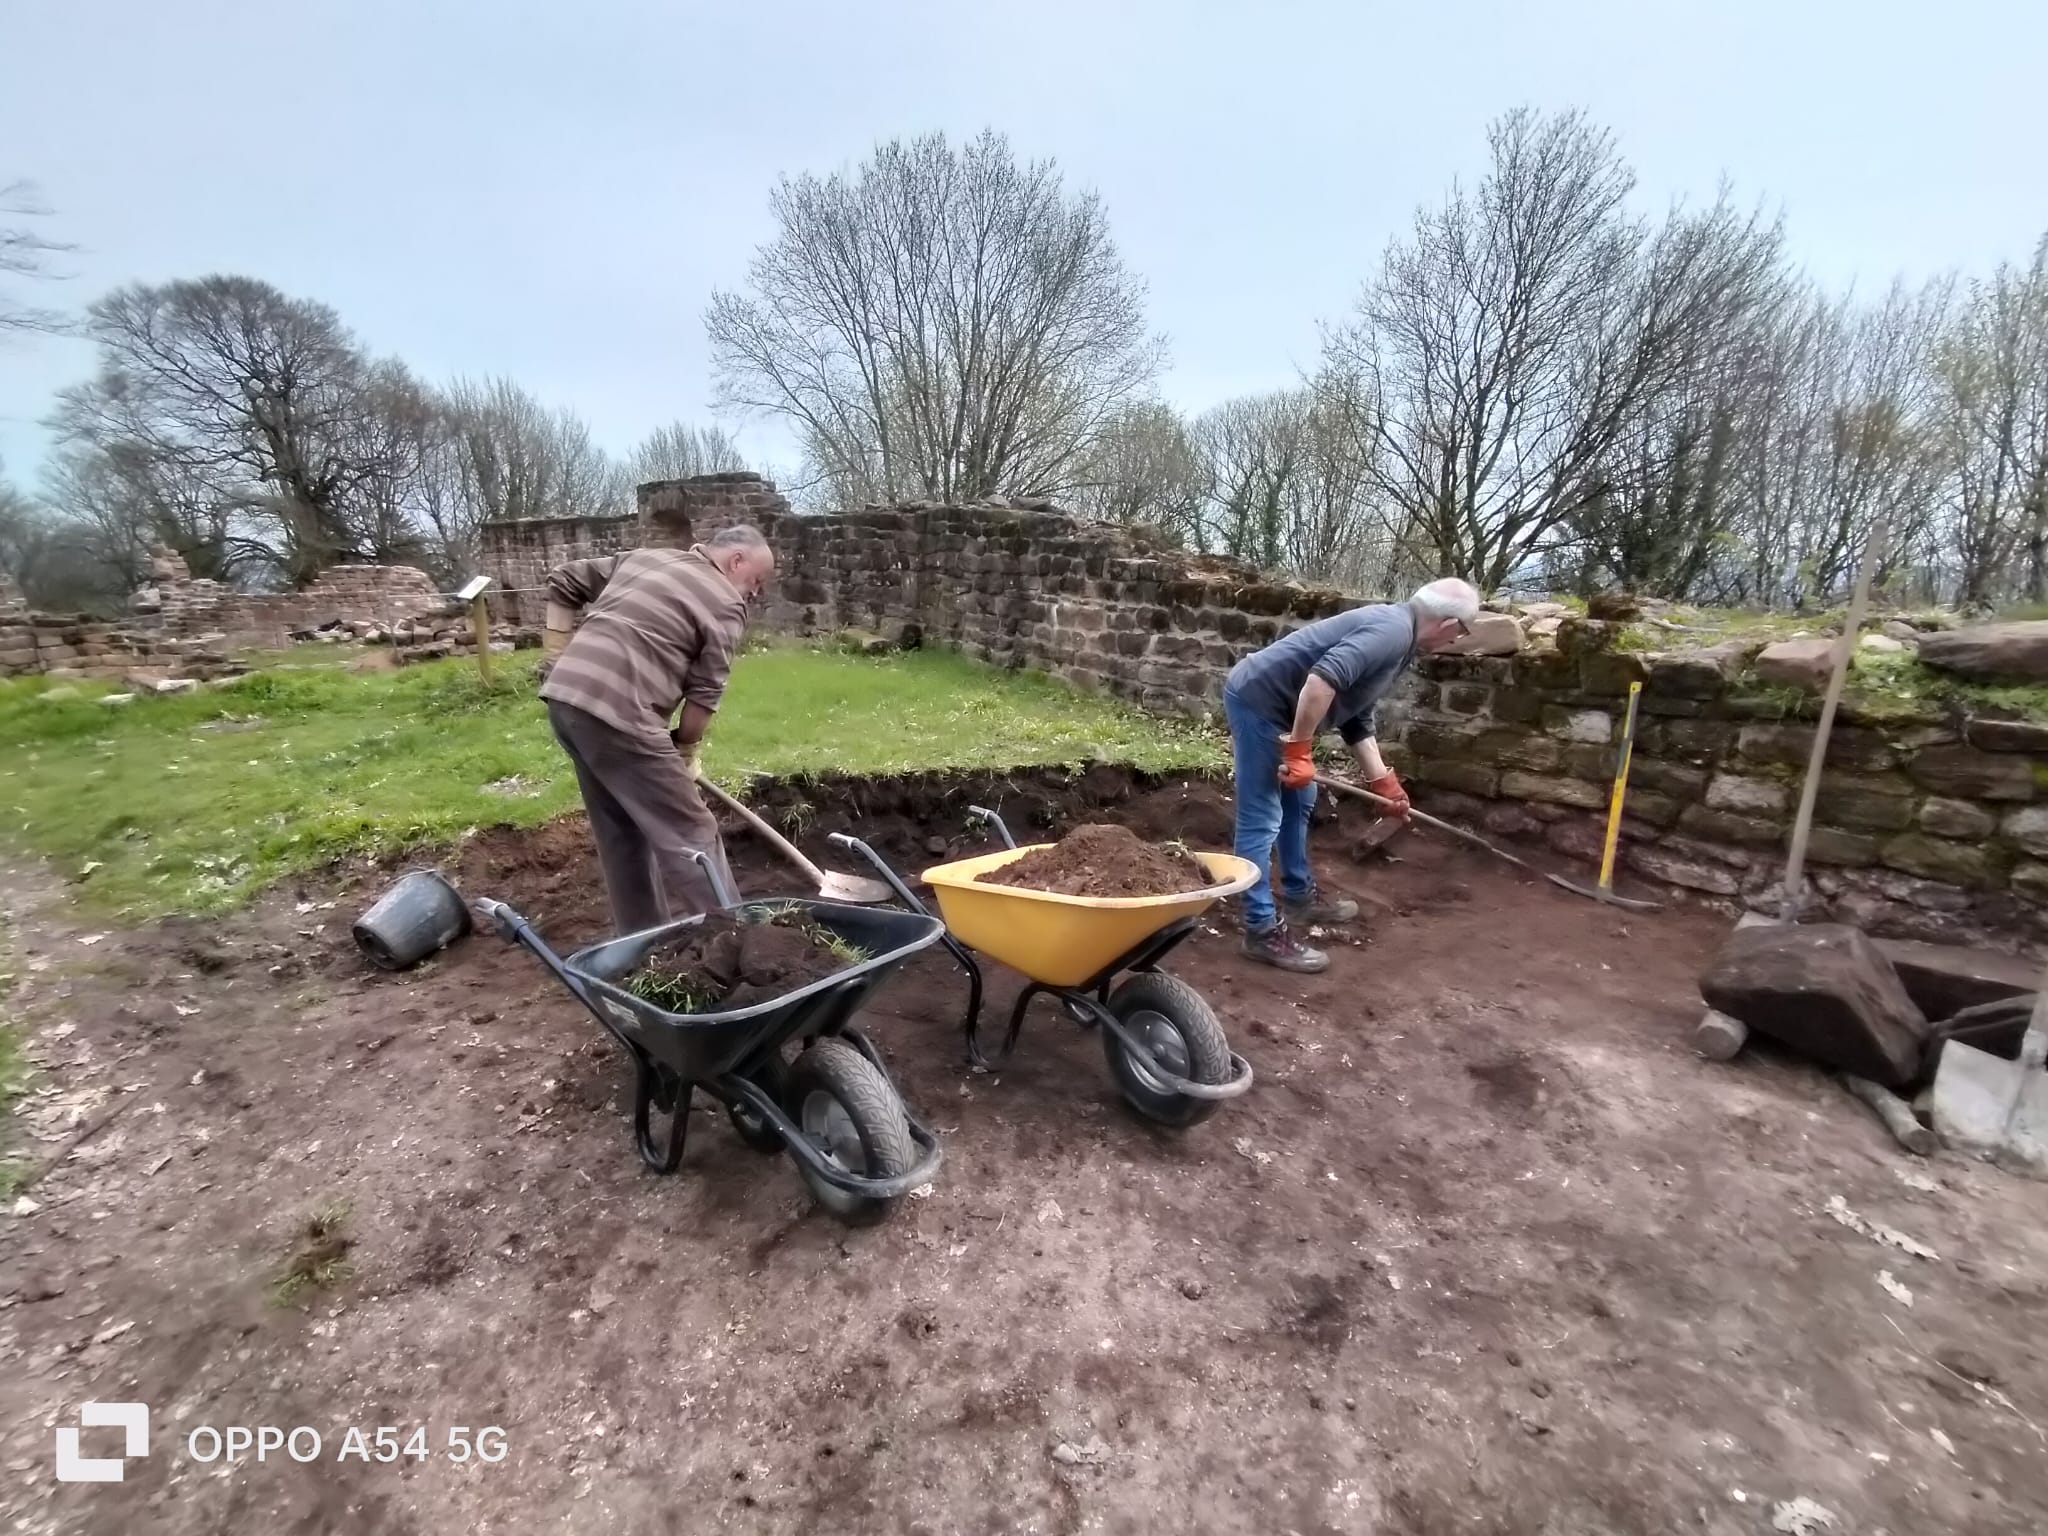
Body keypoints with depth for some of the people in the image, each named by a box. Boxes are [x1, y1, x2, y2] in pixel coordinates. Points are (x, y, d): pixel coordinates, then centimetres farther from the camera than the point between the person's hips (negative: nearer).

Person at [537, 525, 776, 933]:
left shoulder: (641, 557, 22)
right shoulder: (725, 604, -1)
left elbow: (563, 580, 26)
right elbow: (704, 692, -2)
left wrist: (559, 657, 25)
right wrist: (685, 749, 12)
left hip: (565, 700, 9)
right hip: (617, 713, -9)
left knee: (621, 833, 19)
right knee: (688, 834, -1)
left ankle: (638, 937, 29)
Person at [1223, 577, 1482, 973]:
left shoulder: (1395, 636, 16)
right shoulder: (1393, 630, -17)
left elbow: (1358, 720, 23)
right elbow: (1322, 679, -32)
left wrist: (1383, 781, 24)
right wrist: (1299, 751, -24)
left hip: (1275, 704, 11)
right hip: (1258, 700, -11)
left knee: (1298, 802, 22)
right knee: (1262, 821, -6)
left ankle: (1299, 895, 38)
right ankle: (1263, 930, 1)